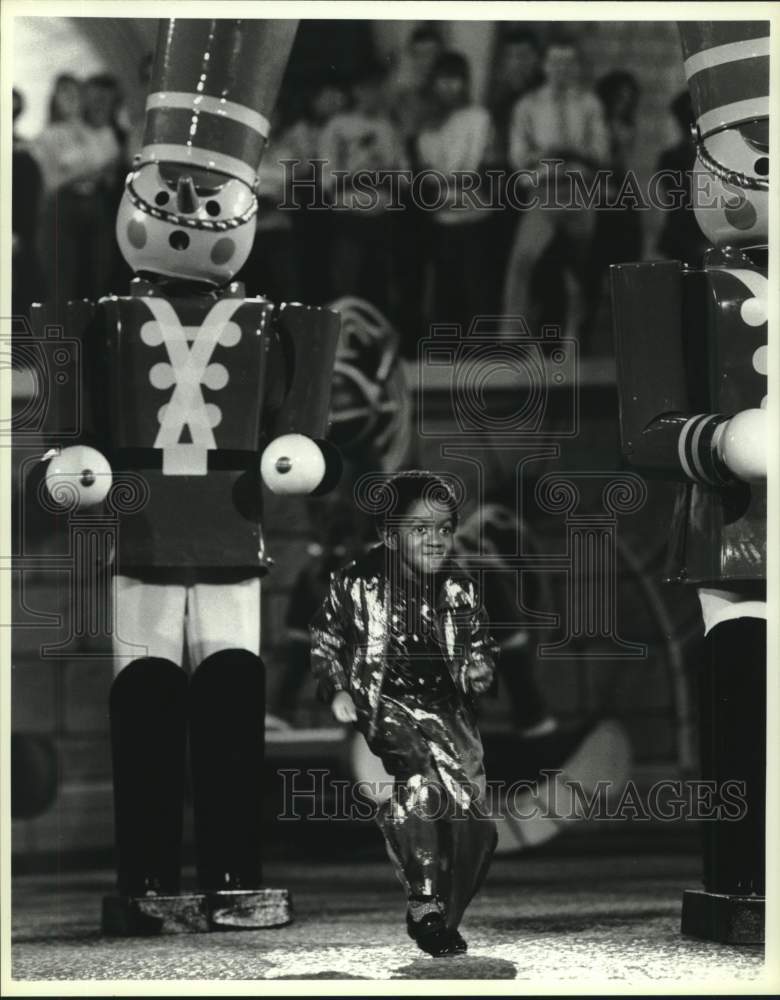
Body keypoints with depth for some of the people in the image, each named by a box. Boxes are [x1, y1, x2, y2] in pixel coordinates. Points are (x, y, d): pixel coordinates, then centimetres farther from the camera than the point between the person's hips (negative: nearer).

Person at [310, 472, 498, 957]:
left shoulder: (459, 589, 9)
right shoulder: (358, 584, -1)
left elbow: (479, 647, 23)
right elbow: (324, 640, 9)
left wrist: (479, 669, 1)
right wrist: (337, 691, -4)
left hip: (447, 706, 4)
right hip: (386, 703, -4)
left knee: (473, 808, -11)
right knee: (420, 774, -33)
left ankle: (445, 919, 9)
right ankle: (424, 902, -24)